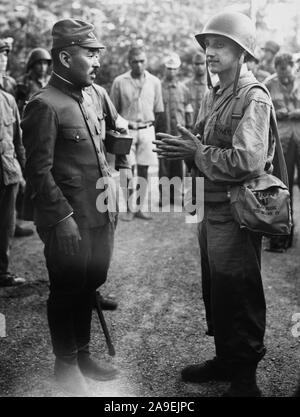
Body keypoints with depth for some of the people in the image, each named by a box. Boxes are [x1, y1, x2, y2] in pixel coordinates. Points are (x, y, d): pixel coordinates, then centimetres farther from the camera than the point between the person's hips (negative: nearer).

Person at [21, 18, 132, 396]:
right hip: (69, 221, -7)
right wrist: (62, 218, -17)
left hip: (102, 214, 7)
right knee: (67, 290, 8)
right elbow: (39, 171, -16)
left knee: (89, 285, 18)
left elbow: (119, 132, 25)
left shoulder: (97, 94, 7)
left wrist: (123, 167, 12)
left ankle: (82, 354, 37)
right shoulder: (44, 105, -15)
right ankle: (65, 365, 28)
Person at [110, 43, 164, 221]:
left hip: (147, 130, 2)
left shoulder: (154, 82, 3)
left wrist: (150, 126, 5)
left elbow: (159, 111, 10)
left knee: (143, 170, 5)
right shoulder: (119, 82, -3)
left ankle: (140, 207, 14)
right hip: (127, 131, -2)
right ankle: (129, 209, 7)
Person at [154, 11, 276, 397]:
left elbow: (248, 161, -25)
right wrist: (182, 148, -1)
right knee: (214, 290, 18)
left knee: (238, 296, 2)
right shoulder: (212, 96, 13)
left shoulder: (253, 98, -15)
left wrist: (196, 152, -18)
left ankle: (245, 379, 19)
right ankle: (224, 360, 36)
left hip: (236, 211, -9)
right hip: (211, 207, 9)